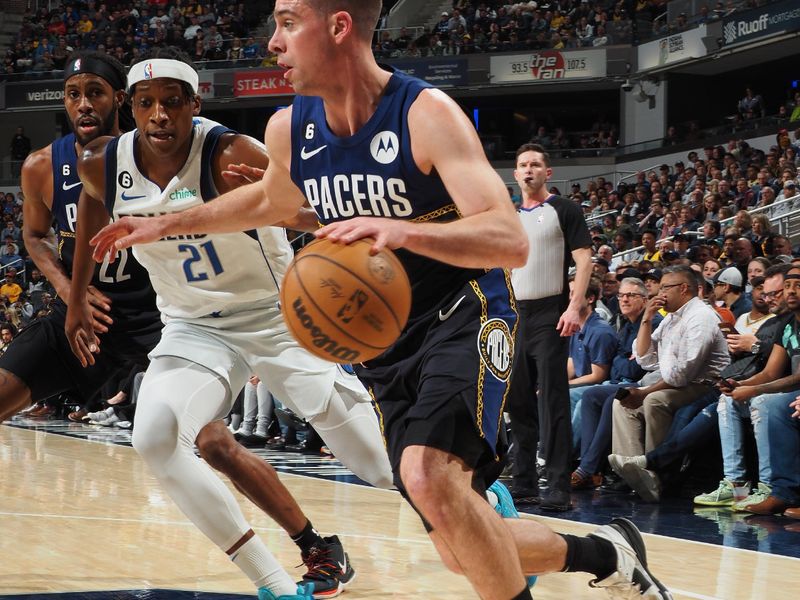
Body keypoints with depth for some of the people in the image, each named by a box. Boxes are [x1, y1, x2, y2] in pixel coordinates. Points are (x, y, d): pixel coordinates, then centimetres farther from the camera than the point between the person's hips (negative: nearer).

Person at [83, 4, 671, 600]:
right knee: (466, 552, 3)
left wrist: (401, 230, -46)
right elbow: (270, 200, 24)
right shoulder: (289, 131, -2)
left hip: (464, 313, -7)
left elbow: (512, 242, -31)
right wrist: (165, 224, 25)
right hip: (387, 344, 7)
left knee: (428, 475, -33)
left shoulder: (426, 114, -20)